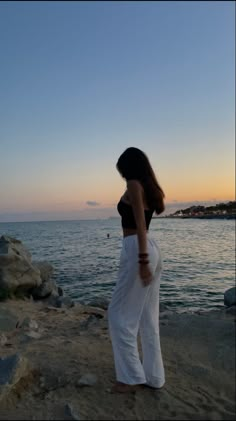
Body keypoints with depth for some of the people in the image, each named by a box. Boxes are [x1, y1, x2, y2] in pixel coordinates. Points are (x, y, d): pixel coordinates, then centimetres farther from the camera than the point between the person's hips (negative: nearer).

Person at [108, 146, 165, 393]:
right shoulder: (149, 188, 16)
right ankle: (153, 376, 24)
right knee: (147, 317, 14)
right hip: (152, 249, 9)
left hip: (137, 250, -9)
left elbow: (140, 223, -18)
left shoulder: (134, 184, -8)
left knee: (120, 314, 3)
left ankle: (131, 377, 13)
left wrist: (142, 260, -20)